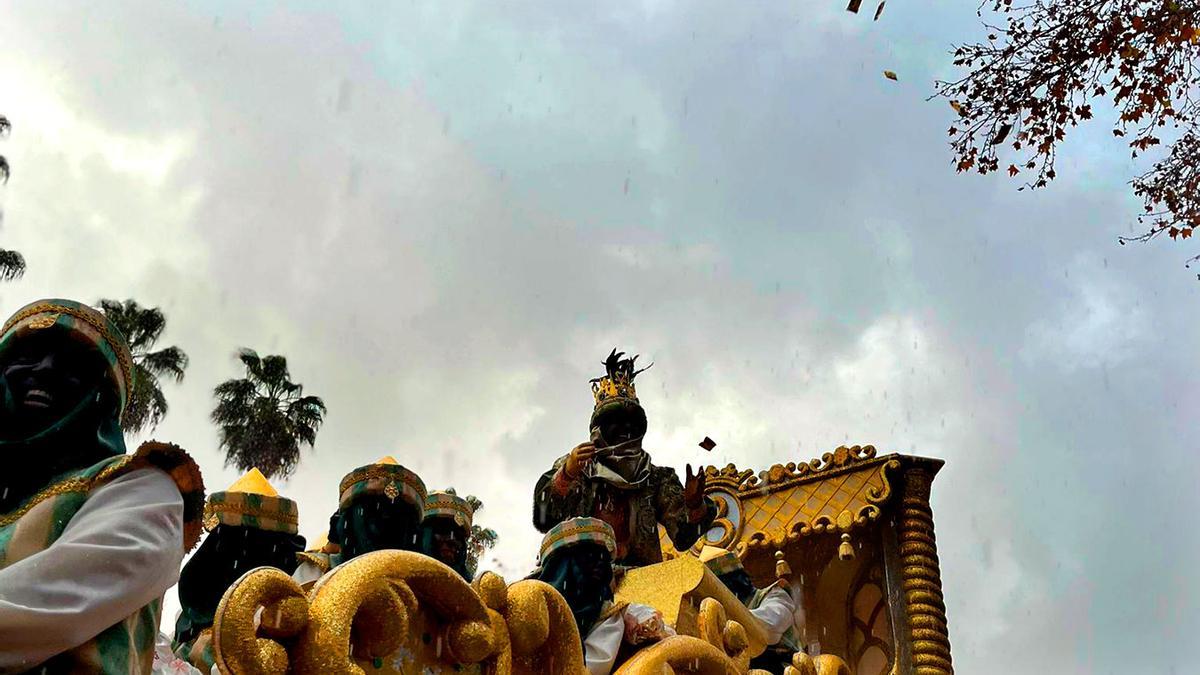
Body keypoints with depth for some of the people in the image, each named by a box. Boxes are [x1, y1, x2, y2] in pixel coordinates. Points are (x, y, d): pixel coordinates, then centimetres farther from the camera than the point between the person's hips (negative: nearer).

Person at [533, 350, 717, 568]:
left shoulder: (658, 478, 23)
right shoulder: (573, 467, 20)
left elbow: (683, 538, 11)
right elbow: (543, 521, 4)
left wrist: (694, 505, -9)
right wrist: (566, 475, -12)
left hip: (639, 571, 1)